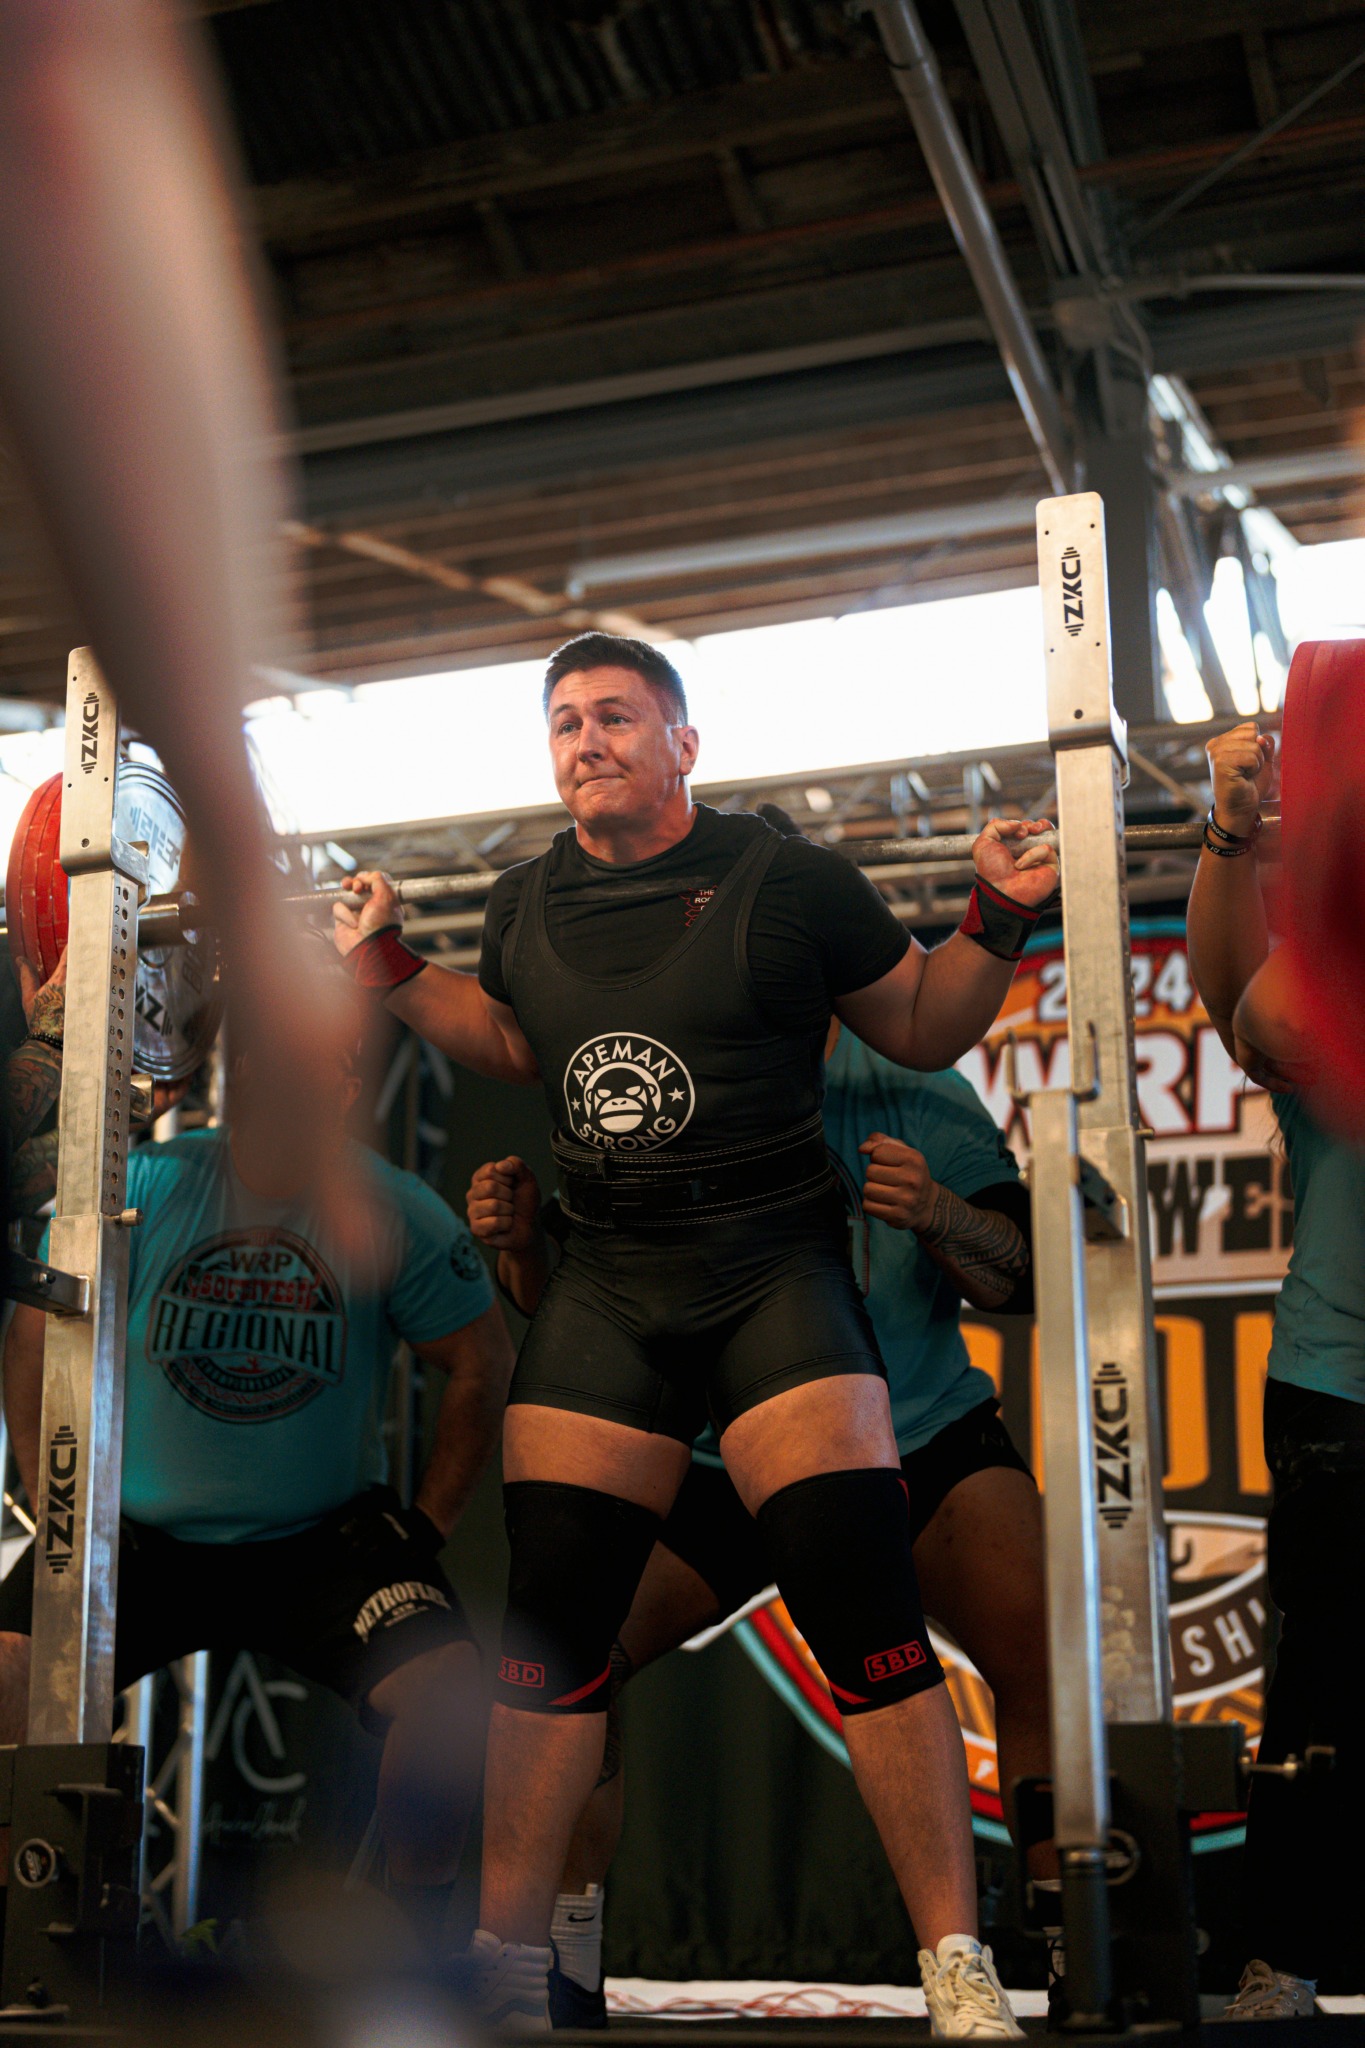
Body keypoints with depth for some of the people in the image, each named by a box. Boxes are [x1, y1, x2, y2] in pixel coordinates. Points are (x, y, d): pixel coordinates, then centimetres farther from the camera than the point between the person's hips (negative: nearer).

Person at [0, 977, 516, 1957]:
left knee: (449, 1686, -24)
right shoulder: (142, 1186, -8)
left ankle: (417, 1925, 2)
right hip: (142, 1536, 1)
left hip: (326, 1539, 0)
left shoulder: (393, 1213, -8)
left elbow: (484, 1364, 3)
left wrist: (428, 1525, -2)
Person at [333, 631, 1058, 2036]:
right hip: (606, 1286, 4)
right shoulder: (526, 907, 10)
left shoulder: (782, 880, -3)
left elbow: (925, 1030, 6)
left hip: (773, 1271, -4)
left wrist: (994, 919, -10)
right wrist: (390, 970, 21)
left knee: (863, 1609, -14)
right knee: (550, 1618, 4)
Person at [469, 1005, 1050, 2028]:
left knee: (1048, 1657, -23)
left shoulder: (909, 1088, -11)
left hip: (920, 1435, -1)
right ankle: (565, 1983, 5)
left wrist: (936, 1212, -34)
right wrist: (524, 1241, -21)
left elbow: (1023, 1277, -12)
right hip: (716, 1457, 1)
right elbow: (563, 1303, 2)